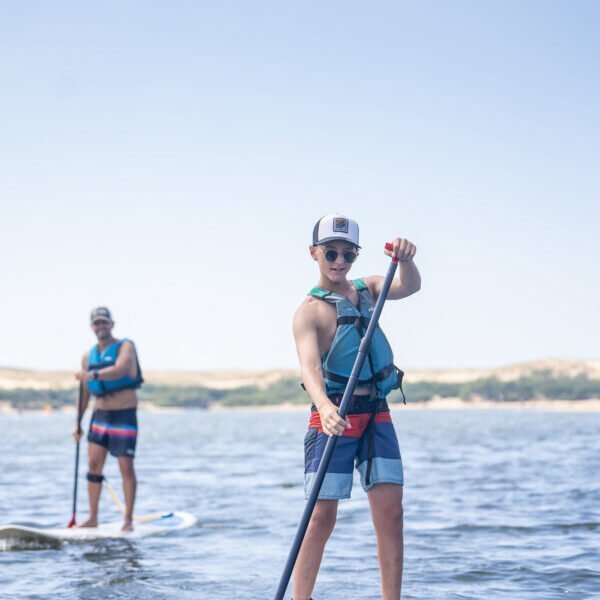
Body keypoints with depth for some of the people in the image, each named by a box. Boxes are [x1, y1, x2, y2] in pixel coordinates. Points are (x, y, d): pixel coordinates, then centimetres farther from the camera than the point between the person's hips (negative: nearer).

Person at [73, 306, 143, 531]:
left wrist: (93, 375, -42)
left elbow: (119, 370, -27)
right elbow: (85, 392, 14)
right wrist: (78, 422, 9)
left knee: (126, 467, -5)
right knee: (94, 464, -1)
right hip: (100, 415, 5)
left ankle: (128, 520, 1)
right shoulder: (88, 357, 10)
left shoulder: (125, 347, -7)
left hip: (125, 417, -5)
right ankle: (93, 518, 6)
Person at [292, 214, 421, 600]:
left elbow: (409, 287, -8)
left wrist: (405, 259, -30)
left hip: (377, 416, 5)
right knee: (322, 517, -6)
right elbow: (310, 366, -22)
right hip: (334, 416, -5)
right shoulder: (310, 311, -6)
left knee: (391, 513, -1)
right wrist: (324, 406, -42)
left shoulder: (368, 289, 12)